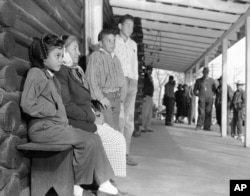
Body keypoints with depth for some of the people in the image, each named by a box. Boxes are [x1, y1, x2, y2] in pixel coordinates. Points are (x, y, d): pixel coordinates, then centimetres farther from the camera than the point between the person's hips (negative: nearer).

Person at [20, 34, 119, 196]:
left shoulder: (52, 77, 20)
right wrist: (54, 111, -12)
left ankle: (103, 181, -3)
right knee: (90, 141, -16)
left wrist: (64, 120, 3)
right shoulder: (36, 73, -8)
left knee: (94, 139, -5)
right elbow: (28, 104, -17)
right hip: (44, 128, -8)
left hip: (57, 125, 8)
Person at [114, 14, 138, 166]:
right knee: (119, 118, -14)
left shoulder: (133, 44, 19)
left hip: (131, 82, 5)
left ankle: (126, 154, 7)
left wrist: (135, 82, 10)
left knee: (129, 120, 2)